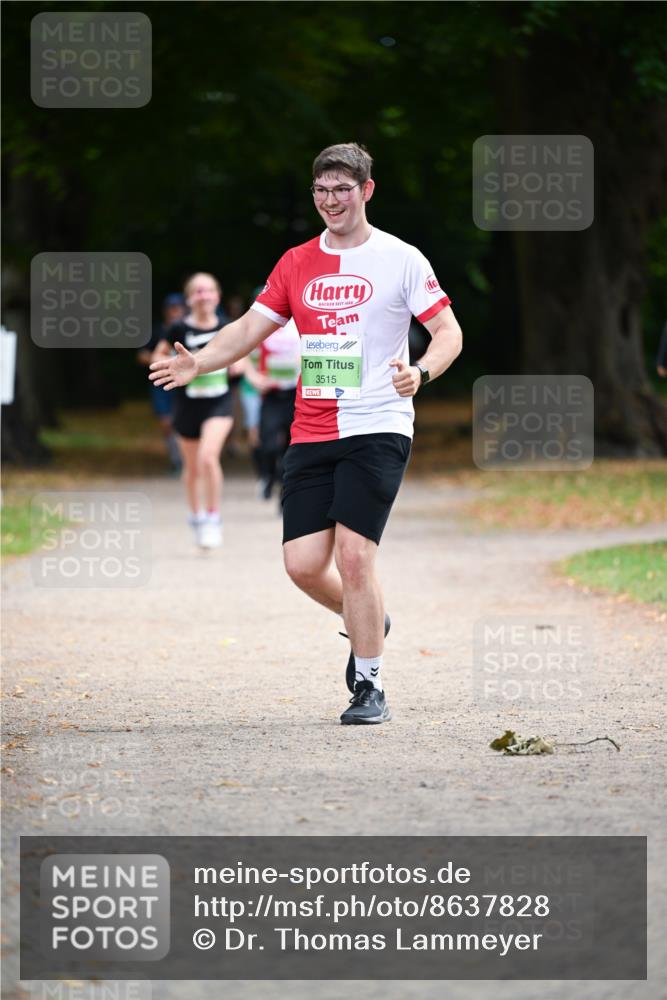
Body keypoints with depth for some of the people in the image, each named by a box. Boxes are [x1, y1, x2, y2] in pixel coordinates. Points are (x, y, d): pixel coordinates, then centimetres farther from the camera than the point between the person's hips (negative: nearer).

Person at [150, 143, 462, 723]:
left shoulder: (401, 260, -1)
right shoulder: (296, 264, 12)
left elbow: (449, 332, -2)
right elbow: (252, 327, 15)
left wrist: (420, 372, -22)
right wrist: (197, 364, -1)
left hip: (378, 430, -5)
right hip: (311, 433, 5)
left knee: (354, 555, -15)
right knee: (303, 563, -4)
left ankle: (370, 687, -2)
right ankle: (367, 624, 27)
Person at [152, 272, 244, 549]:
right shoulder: (180, 329, -6)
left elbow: (240, 357, 15)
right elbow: (158, 358, 3)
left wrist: (238, 364, -8)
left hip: (218, 403, -1)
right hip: (188, 403, 1)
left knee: (208, 456, -22)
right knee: (192, 466, 15)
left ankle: (213, 517, -9)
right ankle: (196, 516, 39)